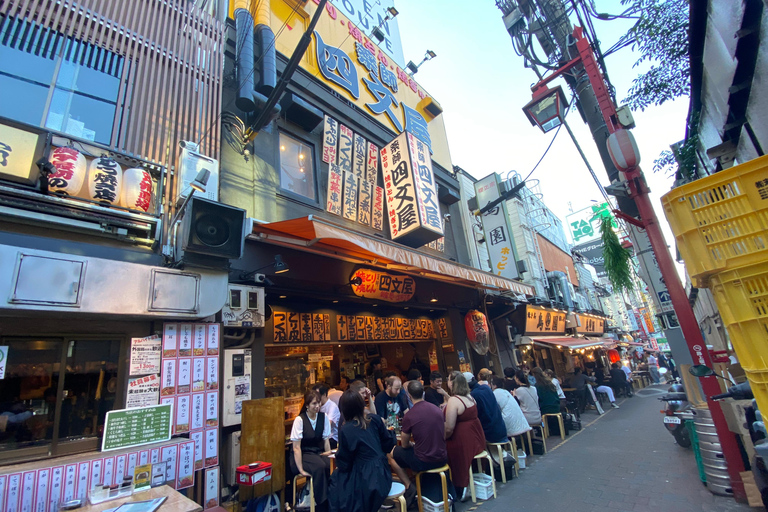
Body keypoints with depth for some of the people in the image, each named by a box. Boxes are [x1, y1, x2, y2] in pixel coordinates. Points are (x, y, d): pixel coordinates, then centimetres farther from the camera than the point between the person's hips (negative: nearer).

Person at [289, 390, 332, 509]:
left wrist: (329, 458, -11)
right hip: (302, 455, -4)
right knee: (320, 467, -32)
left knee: (331, 466, -27)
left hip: (318, 453, 4)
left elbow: (326, 440, 1)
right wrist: (301, 470, -17)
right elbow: (296, 447, -14)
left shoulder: (323, 417, -1)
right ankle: (321, 503, -17)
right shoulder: (300, 420, -15)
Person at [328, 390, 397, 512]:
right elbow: (388, 444, 2)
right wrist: (388, 431, 19)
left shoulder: (345, 430, -18)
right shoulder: (376, 420, -6)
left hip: (366, 481, -5)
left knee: (336, 480, 20)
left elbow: (344, 463, -8)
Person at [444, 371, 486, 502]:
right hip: (477, 440, 8)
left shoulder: (453, 400, -21)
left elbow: (449, 428, -23)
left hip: (463, 442, -8)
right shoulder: (470, 397, 3)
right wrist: (445, 394, 21)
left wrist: (443, 438, -4)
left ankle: (460, 489, 22)